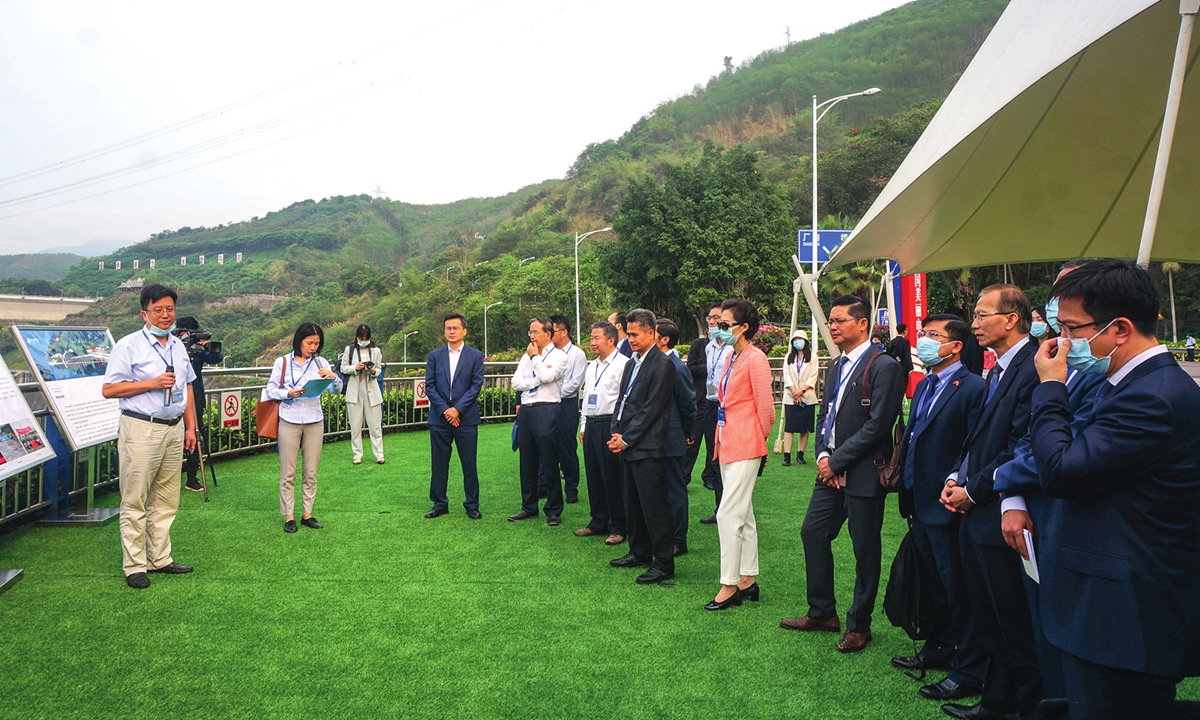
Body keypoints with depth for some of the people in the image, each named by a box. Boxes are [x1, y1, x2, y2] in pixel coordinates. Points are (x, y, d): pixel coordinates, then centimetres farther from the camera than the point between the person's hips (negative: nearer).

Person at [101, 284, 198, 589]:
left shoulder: (178, 346, 13)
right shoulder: (129, 346, -6)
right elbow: (108, 389, -10)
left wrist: (191, 427, 14)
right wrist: (152, 383, -15)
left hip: (173, 429, 6)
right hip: (141, 429, -6)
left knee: (166, 501, 11)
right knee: (135, 502, 0)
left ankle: (160, 558, 21)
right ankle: (134, 566, 8)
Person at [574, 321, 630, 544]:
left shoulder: (622, 363, -9)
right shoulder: (592, 366, 18)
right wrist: (584, 426, 19)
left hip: (610, 425, -8)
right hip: (591, 425, 8)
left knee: (613, 478, -2)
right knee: (593, 476, 13)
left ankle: (618, 527, 8)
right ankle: (598, 522, 25)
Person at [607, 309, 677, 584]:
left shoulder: (662, 365, -12)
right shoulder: (631, 363, 16)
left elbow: (651, 408, -15)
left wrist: (627, 438, -13)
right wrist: (616, 433, 3)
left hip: (647, 447, -9)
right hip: (627, 446, 9)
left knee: (654, 505, -3)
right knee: (632, 503, 16)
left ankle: (664, 562, 6)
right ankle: (639, 553, 28)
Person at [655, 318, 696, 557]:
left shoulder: (677, 368, -15)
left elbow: (688, 405, -8)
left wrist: (685, 434, 3)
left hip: (670, 441, -7)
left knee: (674, 490, 4)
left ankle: (678, 541, 15)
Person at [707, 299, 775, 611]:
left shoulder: (755, 359, -13)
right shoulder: (731, 358, 14)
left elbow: (766, 408, -12)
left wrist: (758, 442, 0)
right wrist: (720, 440, 13)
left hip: (745, 445, -9)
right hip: (729, 444, 9)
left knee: (728, 514, -9)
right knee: (743, 514, 14)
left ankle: (729, 585, -1)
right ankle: (748, 580, 22)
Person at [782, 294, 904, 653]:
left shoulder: (884, 367, -14)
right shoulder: (836, 367, 13)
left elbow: (877, 426, -19)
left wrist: (837, 461, -15)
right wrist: (822, 454, -1)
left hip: (863, 473, -8)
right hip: (831, 471, 9)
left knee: (865, 549, 4)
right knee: (812, 532, 12)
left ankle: (859, 625, 19)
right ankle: (822, 612, 26)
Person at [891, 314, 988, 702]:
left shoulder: (973, 388, -15)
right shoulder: (923, 386, 13)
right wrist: (908, 496, 13)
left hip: (949, 509, -8)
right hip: (921, 507, 9)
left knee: (958, 590, 2)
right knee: (934, 583, 21)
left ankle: (968, 671, 15)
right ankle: (939, 649, 37)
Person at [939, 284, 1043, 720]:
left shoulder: (1033, 369, -17)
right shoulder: (998, 370, 14)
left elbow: (1021, 448, -21)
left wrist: (974, 491, -14)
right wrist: (956, 477, 5)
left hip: (1001, 516, -10)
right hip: (975, 513, 10)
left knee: (1016, 623, 4)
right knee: (987, 617, 19)